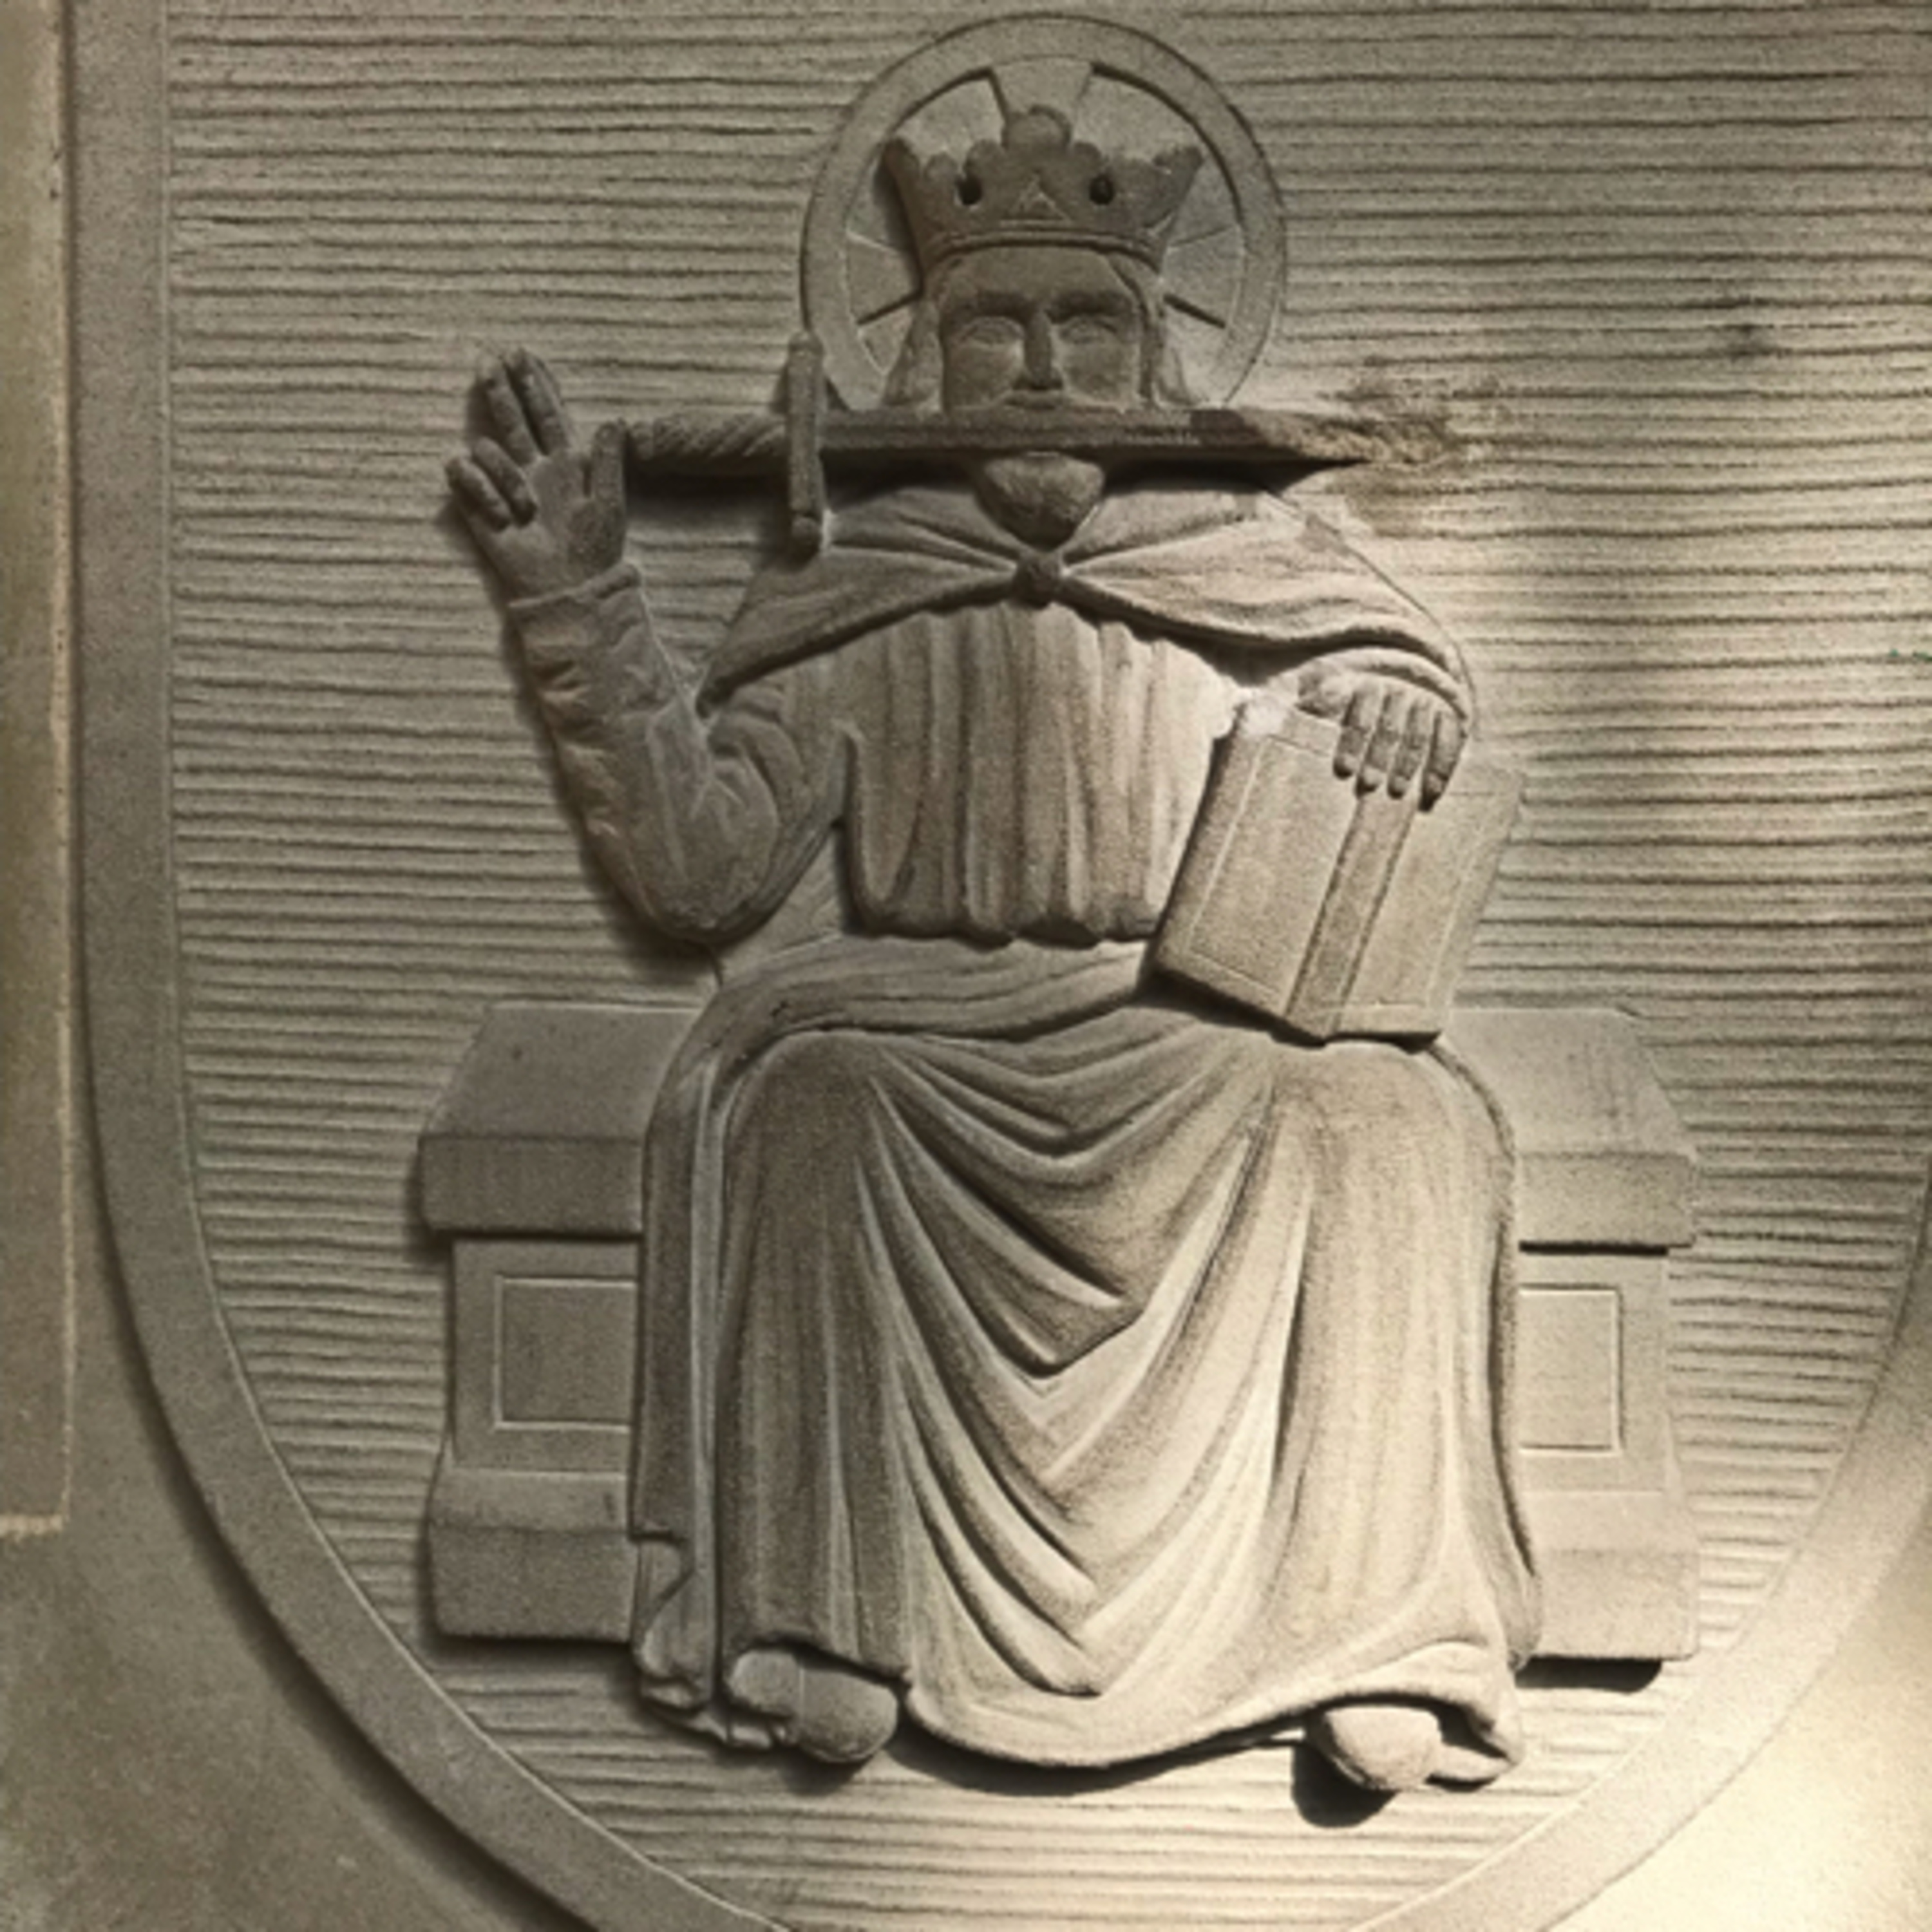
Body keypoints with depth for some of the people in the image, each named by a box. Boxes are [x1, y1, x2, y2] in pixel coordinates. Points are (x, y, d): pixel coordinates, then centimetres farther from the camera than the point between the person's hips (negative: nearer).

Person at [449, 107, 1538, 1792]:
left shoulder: (1247, 568, 10)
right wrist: (586, 606, -6)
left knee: (1399, 1120, -28)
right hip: (923, 1036, 0)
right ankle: (834, 1619, -27)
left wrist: (1400, 698, -7)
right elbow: (702, 866, 0)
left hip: (1198, 1041, 1)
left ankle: (1381, 1629, -22)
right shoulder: (861, 601, 7)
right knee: (807, 1095, -33)